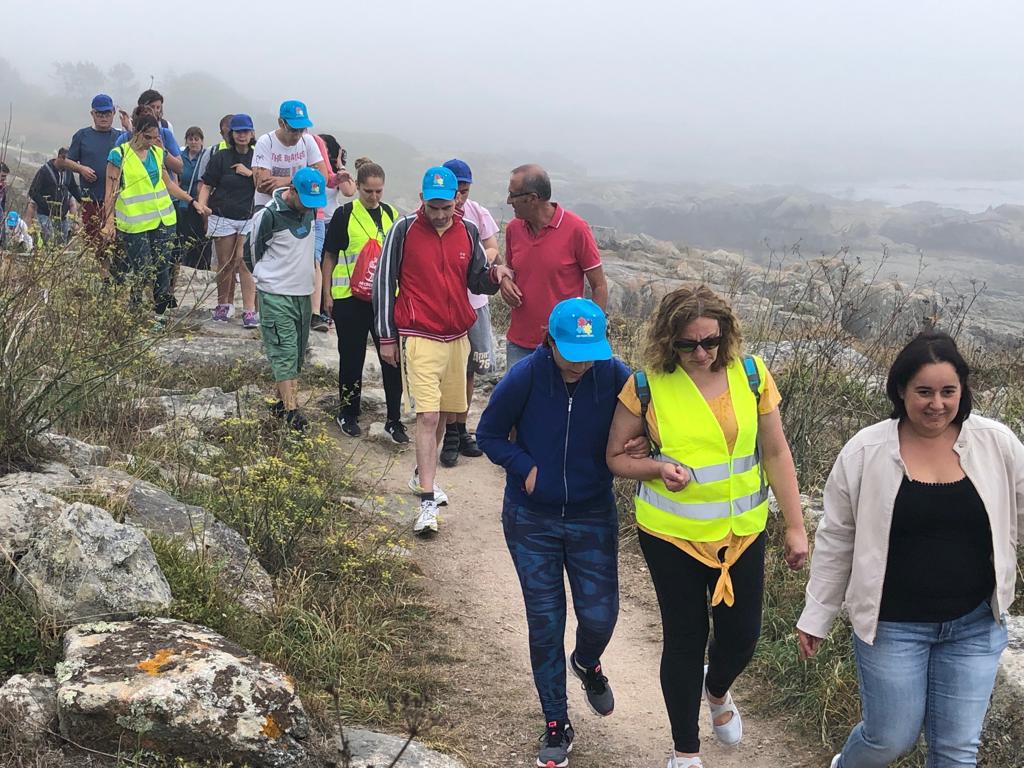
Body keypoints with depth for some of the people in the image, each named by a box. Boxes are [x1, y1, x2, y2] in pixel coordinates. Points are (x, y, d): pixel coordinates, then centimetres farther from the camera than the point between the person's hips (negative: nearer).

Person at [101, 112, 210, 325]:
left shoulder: (157, 152, 11)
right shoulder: (119, 155, -6)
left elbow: (168, 183, 20)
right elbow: (111, 191, -6)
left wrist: (193, 201, 15)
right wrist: (109, 221, -12)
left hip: (163, 220, 5)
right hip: (134, 223, -5)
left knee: (162, 268, 3)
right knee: (141, 271, -6)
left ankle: (159, 312, 13)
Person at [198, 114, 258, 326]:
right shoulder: (221, 157, 3)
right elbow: (207, 186, 3)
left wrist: (250, 173, -9)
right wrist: (202, 204, -13)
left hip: (248, 218, 0)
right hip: (223, 218, 0)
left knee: (244, 263, -11)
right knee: (225, 264, 7)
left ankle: (249, 311, -13)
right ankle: (224, 304, 23)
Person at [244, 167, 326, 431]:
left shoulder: (310, 210, 5)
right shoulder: (269, 215, -16)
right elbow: (252, 250, -4)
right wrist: (268, 278, 8)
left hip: (303, 292, 7)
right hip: (275, 294, -7)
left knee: (297, 351, 10)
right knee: (285, 350, -8)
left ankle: (281, 401, 21)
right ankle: (291, 410, -7)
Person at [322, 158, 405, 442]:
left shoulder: (391, 214, 8)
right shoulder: (344, 215, -3)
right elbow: (330, 256, 1)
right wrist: (327, 294, -2)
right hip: (350, 298, -3)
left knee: (392, 357, -1)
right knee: (352, 358, 9)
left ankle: (394, 419, 8)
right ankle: (347, 414, 24)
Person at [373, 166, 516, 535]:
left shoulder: (468, 232, 4)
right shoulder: (404, 230, -7)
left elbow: (476, 280, 12)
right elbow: (384, 281, -2)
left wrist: (494, 275, -12)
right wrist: (386, 336, -3)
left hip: (457, 336, 5)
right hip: (421, 337, -5)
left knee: (441, 413, 14)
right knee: (428, 416, -12)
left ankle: (422, 475, 35)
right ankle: (427, 503, -13)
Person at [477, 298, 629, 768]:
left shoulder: (615, 377, -15)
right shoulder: (526, 377, -17)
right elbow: (489, 434, -4)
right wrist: (525, 468, -15)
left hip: (592, 518, 1)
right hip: (531, 521, -1)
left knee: (599, 616, 2)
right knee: (544, 622, 6)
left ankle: (587, 662, 41)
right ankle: (556, 725, 23)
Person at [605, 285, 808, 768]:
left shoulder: (751, 374, -6)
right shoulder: (648, 385, -12)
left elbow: (776, 454, 0)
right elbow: (616, 457, -2)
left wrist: (795, 527, 0)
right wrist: (657, 468, -22)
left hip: (742, 530, 2)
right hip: (671, 533, -2)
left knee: (742, 634, 10)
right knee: (685, 638, 8)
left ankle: (717, 690, 48)